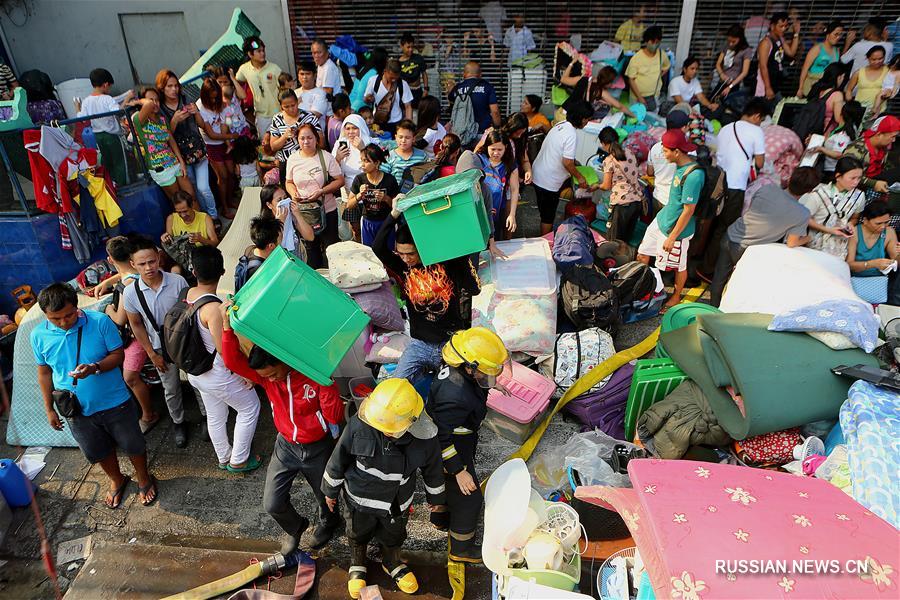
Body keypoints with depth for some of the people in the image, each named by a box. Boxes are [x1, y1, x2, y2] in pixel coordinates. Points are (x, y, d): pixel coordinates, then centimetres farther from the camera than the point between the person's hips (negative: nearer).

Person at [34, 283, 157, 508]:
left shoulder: (100, 321, -20)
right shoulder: (38, 335, -10)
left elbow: (118, 355, -12)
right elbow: (44, 372, 3)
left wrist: (94, 368, -32)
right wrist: (49, 409, 8)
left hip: (114, 403, -2)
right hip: (77, 410, 3)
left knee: (132, 445, 14)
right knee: (99, 451, 22)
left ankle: (144, 479, 42)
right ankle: (117, 481, 50)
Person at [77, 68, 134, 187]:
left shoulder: (86, 101, -2)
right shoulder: (107, 99, -17)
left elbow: (81, 119, -5)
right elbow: (118, 111, -34)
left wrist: (78, 109, 13)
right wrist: (127, 98, -27)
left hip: (98, 135, 6)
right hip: (112, 135, -5)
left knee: (106, 161, 19)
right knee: (119, 161, 6)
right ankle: (121, 185, 9)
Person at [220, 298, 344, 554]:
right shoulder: (265, 375, -15)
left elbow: (335, 417, -28)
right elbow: (232, 361, -31)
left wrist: (326, 384, -41)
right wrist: (227, 324, -43)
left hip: (318, 448, -3)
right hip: (286, 446, 3)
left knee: (327, 498, 17)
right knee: (272, 504, 6)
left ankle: (328, 523, 55)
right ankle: (294, 526, 41)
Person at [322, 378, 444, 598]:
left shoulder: (424, 437, -31)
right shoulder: (359, 425, -34)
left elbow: (432, 469, -8)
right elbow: (338, 459, -14)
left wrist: (436, 496, 8)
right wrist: (330, 490, 1)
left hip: (397, 503, 1)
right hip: (359, 498, 0)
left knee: (393, 536, 28)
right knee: (358, 534, 28)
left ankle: (391, 563, 61)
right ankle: (357, 564, 61)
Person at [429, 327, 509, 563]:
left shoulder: (456, 368, -16)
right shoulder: (454, 395, -43)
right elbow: (441, 438, -32)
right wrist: (459, 471, -24)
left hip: (456, 439, 9)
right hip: (454, 451, -9)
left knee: (449, 483, 33)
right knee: (468, 498, 13)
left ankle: (441, 519, 61)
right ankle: (461, 549, 37)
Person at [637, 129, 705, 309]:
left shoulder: (694, 175, -29)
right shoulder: (681, 166, -2)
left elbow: (689, 210, -25)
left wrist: (672, 237, -20)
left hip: (676, 228, -8)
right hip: (661, 219, 9)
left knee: (679, 266, 15)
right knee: (642, 255, 16)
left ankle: (676, 296, 37)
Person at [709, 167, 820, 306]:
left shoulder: (768, 188, -11)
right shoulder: (802, 214, -18)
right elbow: (791, 244, -6)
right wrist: (808, 238, 14)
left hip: (729, 237, 4)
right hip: (743, 250, -4)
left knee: (719, 278, 19)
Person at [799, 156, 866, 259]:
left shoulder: (859, 196, -3)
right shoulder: (820, 194, -16)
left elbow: (854, 218, 16)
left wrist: (850, 224, -7)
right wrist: (828, 230, -15)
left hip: (840, 245, 3)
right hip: (816, 244, -3)